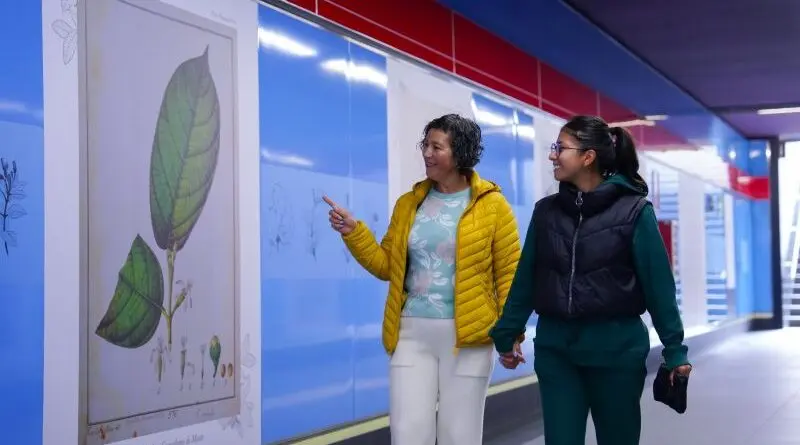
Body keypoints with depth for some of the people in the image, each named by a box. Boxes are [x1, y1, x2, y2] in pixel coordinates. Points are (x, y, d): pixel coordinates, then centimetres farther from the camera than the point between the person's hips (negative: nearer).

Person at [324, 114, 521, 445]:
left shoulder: (491, 205, -2)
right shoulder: (408, 204, 9)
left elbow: (509, 275, -3)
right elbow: (387, 266, 10)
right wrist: (352, 232, -2)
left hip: (467, 336, -3)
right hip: (412, 334, 3)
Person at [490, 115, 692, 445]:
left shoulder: (633, 210, -7)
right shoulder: (546, 211, 5)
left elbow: (658, 283, -7)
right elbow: (525, 278, 8)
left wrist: (674, 349, -7)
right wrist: (506, 334, 9)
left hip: (617, 349, -3)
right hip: (554, 349, 3)